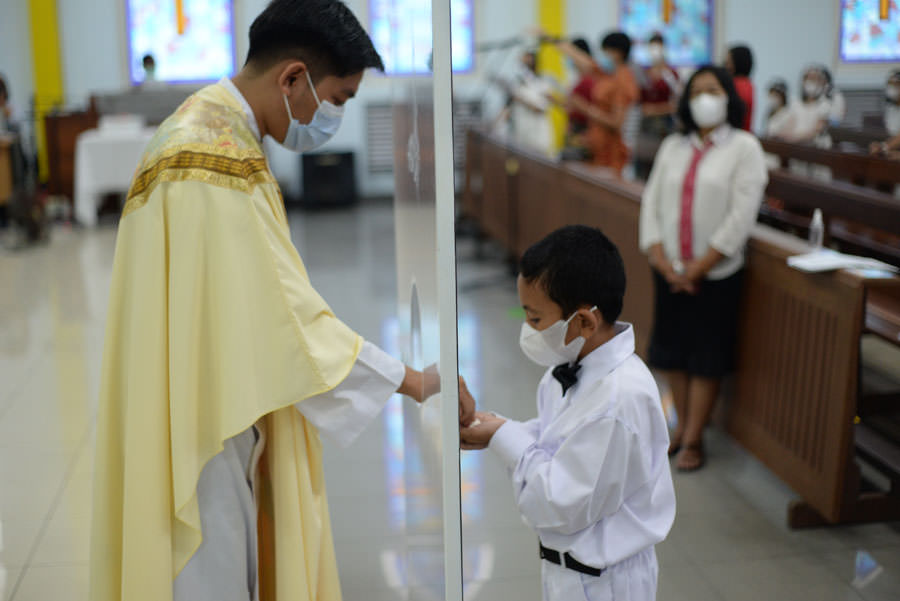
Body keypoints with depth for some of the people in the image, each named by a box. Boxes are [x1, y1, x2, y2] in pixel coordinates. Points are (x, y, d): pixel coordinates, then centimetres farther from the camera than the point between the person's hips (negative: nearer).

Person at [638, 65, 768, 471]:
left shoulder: (744, 147, -5)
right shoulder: (673, 146, 9)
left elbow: (741, 215, -13)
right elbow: (652, 201, 4)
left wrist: (699, 267, -14)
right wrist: (661, 258, -9)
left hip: (716, 272, -4)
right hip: (670, 269, 4)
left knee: (706, 356, 3)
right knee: (672, 350, 10)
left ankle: (693, 439, 13)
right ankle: (683, 424, 27)